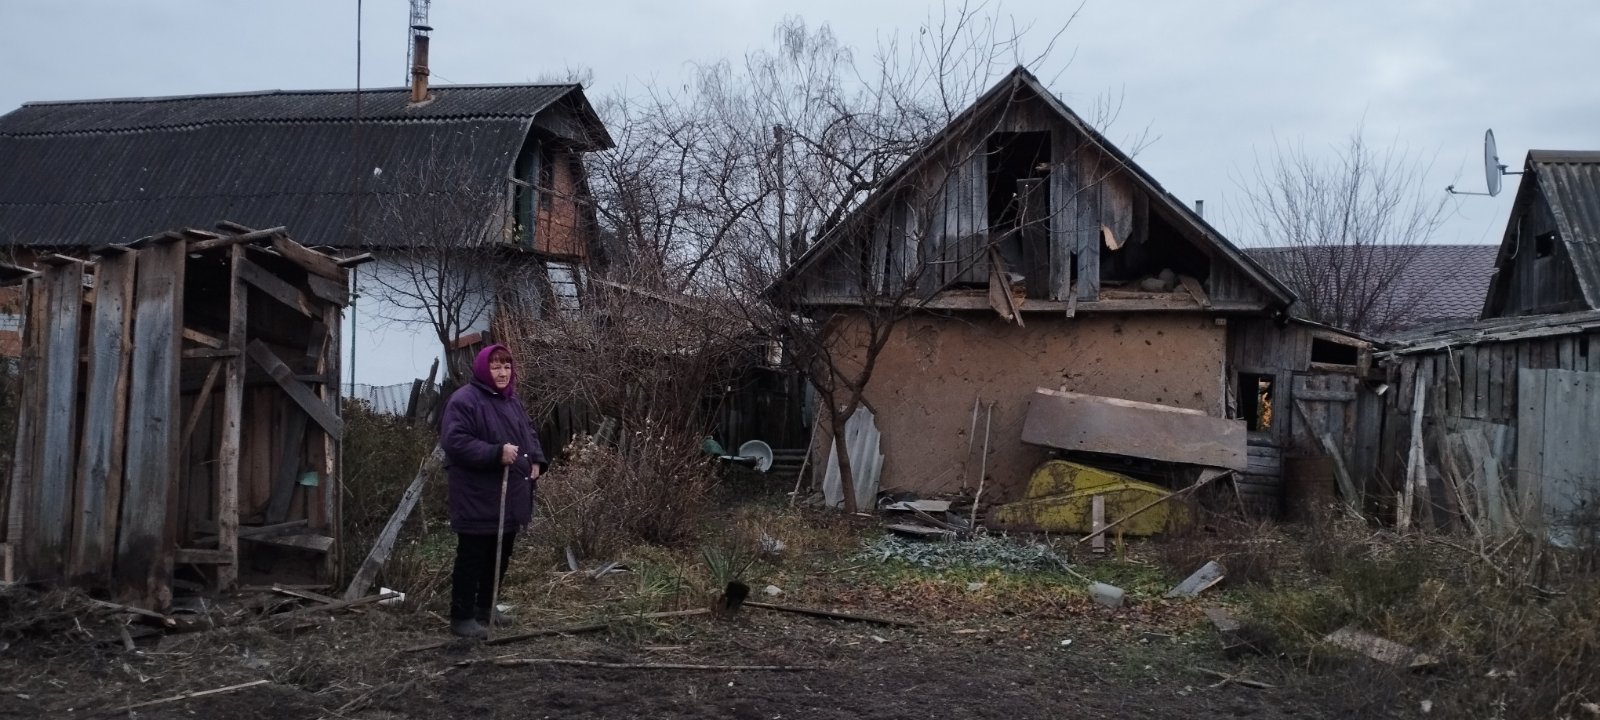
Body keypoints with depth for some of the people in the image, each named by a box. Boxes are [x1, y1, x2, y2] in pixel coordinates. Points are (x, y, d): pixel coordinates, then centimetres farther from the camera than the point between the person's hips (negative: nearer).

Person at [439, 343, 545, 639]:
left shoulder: (511, 400, 13)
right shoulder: (464, 400, -14)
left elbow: (528, 433, 23)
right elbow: (455, 441, -23)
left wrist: (535, 460, 4)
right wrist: (497, 453, -28)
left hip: (510, 494, 9)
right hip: (478, 498, -9)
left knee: (500, 555, 17)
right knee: (472, 557, -1)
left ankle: (485, 606, 33)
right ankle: (462, 616, 8)